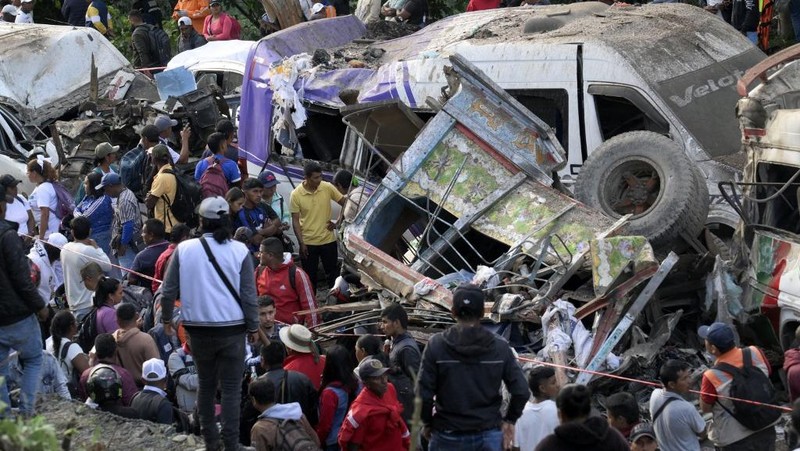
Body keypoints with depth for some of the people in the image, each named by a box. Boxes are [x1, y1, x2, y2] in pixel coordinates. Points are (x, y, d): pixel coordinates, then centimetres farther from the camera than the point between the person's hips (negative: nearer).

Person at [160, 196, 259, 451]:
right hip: (232, 329, -2)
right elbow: (249, 294, -4)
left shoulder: (184, 250, -4)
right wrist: (253, 327, 8)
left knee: (206, 384, 17)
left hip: (198, 328, 2)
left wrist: (166, 318, 18)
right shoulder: (239, 251, -7)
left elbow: (168, 290, 1)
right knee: (231, 389, 3)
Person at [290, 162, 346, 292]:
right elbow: (295, 221, -7)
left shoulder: (327, 188, -7)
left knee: (332, 274, 11)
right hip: (308, 243, -1)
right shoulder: (296, 195, -11)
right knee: (310, 277, 9)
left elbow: (345, 204, 4)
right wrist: (301, 243, -11)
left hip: (328, 240, 1)